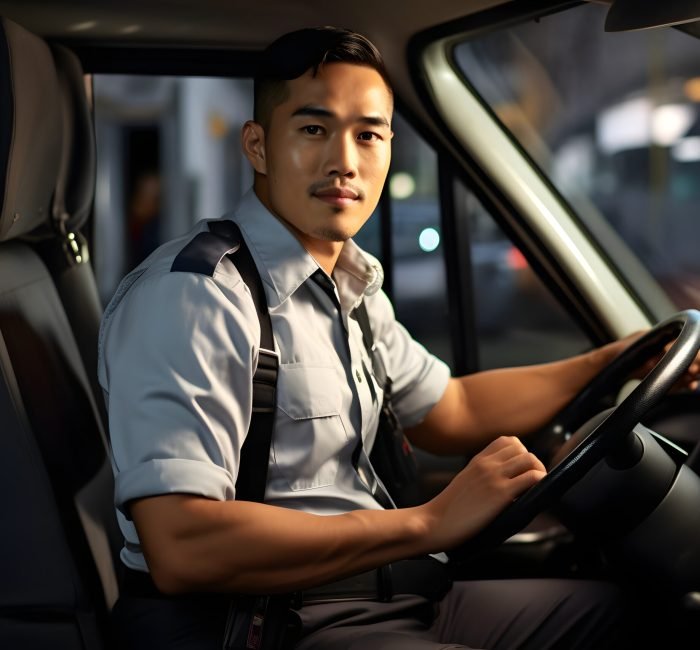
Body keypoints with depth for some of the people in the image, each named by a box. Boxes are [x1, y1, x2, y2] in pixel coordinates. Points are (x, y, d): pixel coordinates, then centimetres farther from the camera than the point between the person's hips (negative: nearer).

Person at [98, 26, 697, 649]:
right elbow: (181, 549, -31)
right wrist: (429, 523, -29)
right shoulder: (193, 295, -20)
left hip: (368, 592, 10)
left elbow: (450, 411, 24)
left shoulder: (351, 289, 11)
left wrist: (626, 358, 16)